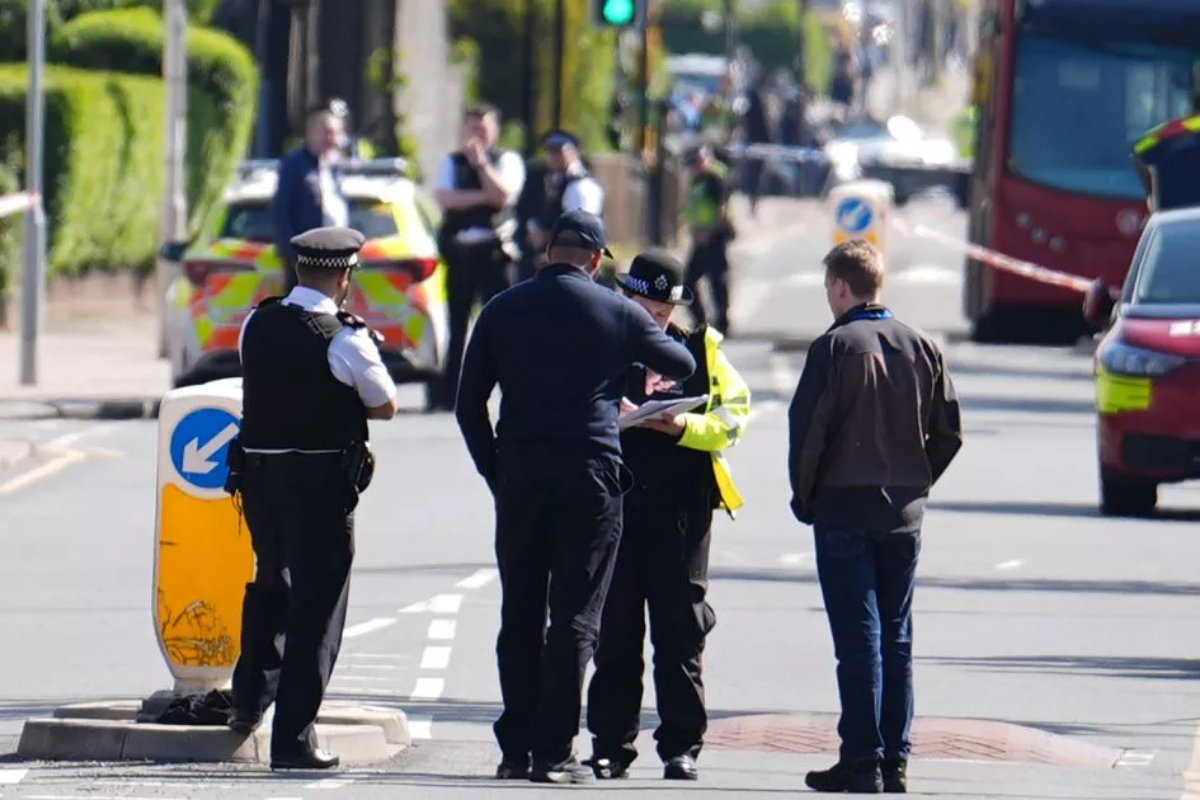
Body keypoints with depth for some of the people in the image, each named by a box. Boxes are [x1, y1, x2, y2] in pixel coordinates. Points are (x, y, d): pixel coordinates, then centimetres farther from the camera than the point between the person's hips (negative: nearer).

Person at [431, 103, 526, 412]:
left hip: (494, 250, -3)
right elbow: (444, 198, -4)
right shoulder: (452, 163, 13)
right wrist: (481, 196, -12)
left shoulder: (508, 161, 6)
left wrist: (480, 162, -14)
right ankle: (447, 394, 9)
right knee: (457, 324, 6)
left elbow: (502, 195, -11)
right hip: (459, 250, 3)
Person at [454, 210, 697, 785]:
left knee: (520, 613, 10)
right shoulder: (618, 312, 0)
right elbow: (682, 366, 14)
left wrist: (495, 473, 13)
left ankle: (516, 747, 10)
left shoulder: (503, 310, 6)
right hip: (589, 476, -3)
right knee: (575, 614, -1)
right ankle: (553, 752, -5)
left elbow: (469, 403, 6)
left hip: (519, 474, 3)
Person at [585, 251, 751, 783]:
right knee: (614, 632, 2)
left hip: (681, 512, -1)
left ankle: (682, 745, 5)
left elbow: (732, 417, 2)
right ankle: (611, 744, 7)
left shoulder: (701, 352, 7)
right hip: (612, 506, 1)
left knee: (680, 632, 0)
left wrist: (683, 427, -15)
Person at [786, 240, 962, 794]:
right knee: (896, 638, 11)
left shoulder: (835, 346, -10)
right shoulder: (921, 347, 5)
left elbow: (807, 430, -13)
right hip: (905, 514, 5)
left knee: (858, 639, -4)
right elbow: (949, 433, 7)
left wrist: (804, 496, 0)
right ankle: (894, 761, 10)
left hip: (845, 509, -5)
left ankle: (863, 761, -7)